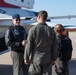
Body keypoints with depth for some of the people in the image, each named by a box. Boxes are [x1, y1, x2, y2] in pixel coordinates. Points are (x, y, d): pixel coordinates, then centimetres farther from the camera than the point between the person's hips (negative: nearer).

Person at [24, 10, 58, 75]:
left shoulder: (33, 29, -9)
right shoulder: (51, 30, 2)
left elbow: (29, 45, -8)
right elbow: (54, 47, 5)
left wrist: (26, 57, 1)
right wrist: (53, 59, 15)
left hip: (35, 58, -3)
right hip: (47, 59, 3)